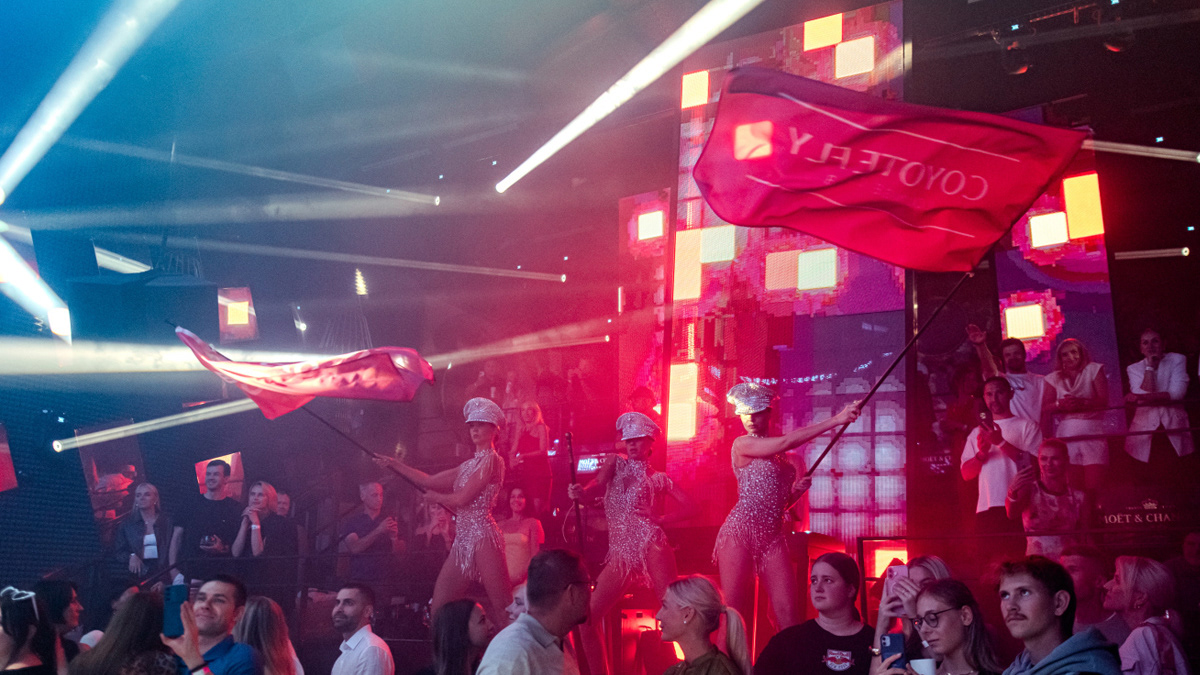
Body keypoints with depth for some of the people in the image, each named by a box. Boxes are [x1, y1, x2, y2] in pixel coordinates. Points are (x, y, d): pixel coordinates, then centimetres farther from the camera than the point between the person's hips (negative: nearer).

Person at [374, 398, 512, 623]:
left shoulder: (492, 460, -6)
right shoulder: (468, 465, 21)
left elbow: (462, 499, -11)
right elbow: (429, 481, 22)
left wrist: (435, 497, 7)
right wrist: (395, 464, 22)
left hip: (482, 537, -9)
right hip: (463, 540, 9)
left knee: (503, 611, -11)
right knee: (439, 607, 2)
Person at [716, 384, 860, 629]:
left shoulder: (778, 453, 16)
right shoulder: (742, 445, -3)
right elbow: (787, 442, -18)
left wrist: (796, 490, 2)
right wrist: (836, 420, -19)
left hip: (773, 537, 5)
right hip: (739, 532, -5)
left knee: (789, 613, -6)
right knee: (732, 613, -6)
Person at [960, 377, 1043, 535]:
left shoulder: (1027, 426, 9)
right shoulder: (977, 432, 20)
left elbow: (1034, 464, -6)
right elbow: (965, 474, 12)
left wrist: (1001, 442, -14)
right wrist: (981, 454, -7)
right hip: (986, 509, 3)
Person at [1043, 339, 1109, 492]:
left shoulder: (1093, 370, 8)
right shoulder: (1054, 378, 15)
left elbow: (1104, 401, -2)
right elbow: (1046, 406, 5)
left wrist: (1082, 402, -18)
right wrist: (1060, 404, -15)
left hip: (1093, 434, -2)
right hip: (1067, 435, 2)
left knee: (1093, 485, -12)